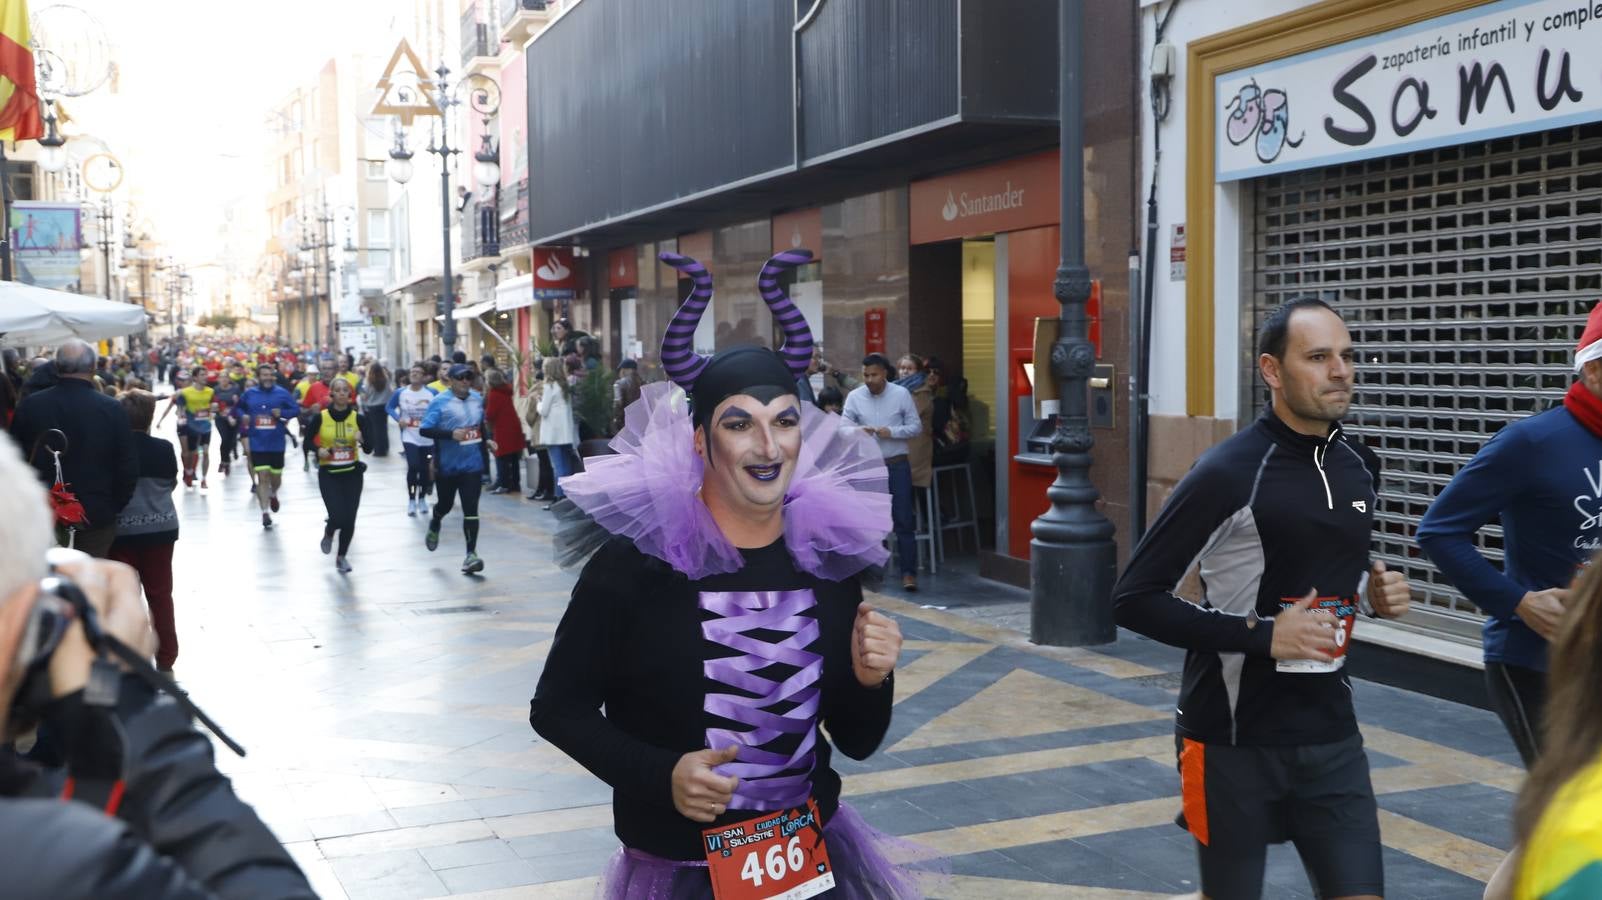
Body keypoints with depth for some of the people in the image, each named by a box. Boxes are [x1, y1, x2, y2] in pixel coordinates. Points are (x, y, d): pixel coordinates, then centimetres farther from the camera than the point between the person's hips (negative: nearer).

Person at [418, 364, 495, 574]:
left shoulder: (477, 399, 5)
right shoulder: (440, 402, -12)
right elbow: (424, 430, -17)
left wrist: (487, 440, 8)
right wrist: (451, 434, -27)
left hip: (472, 464, 2)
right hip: (447, 465, -2)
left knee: (471, 509, -6)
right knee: (446, 504, 18)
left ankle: (471, 554, -4)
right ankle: (434, 525, 53)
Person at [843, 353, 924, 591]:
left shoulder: (901, 394, -3)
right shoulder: (854, 397, -1)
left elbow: (916, 426, -1)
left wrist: (891, 432, -17)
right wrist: (858, 431, -27)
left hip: (897, 465, -1)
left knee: (904, 520, -2)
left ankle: (908, 572, 3)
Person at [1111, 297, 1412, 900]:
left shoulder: (1360, 467, 5)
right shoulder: (1228, 474, -17)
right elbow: (1134, 599, -16)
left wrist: (1373, 594, 0)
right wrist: (1260, 634, -23)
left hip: (1331, 735, 6)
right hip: (1235, 740, -5)